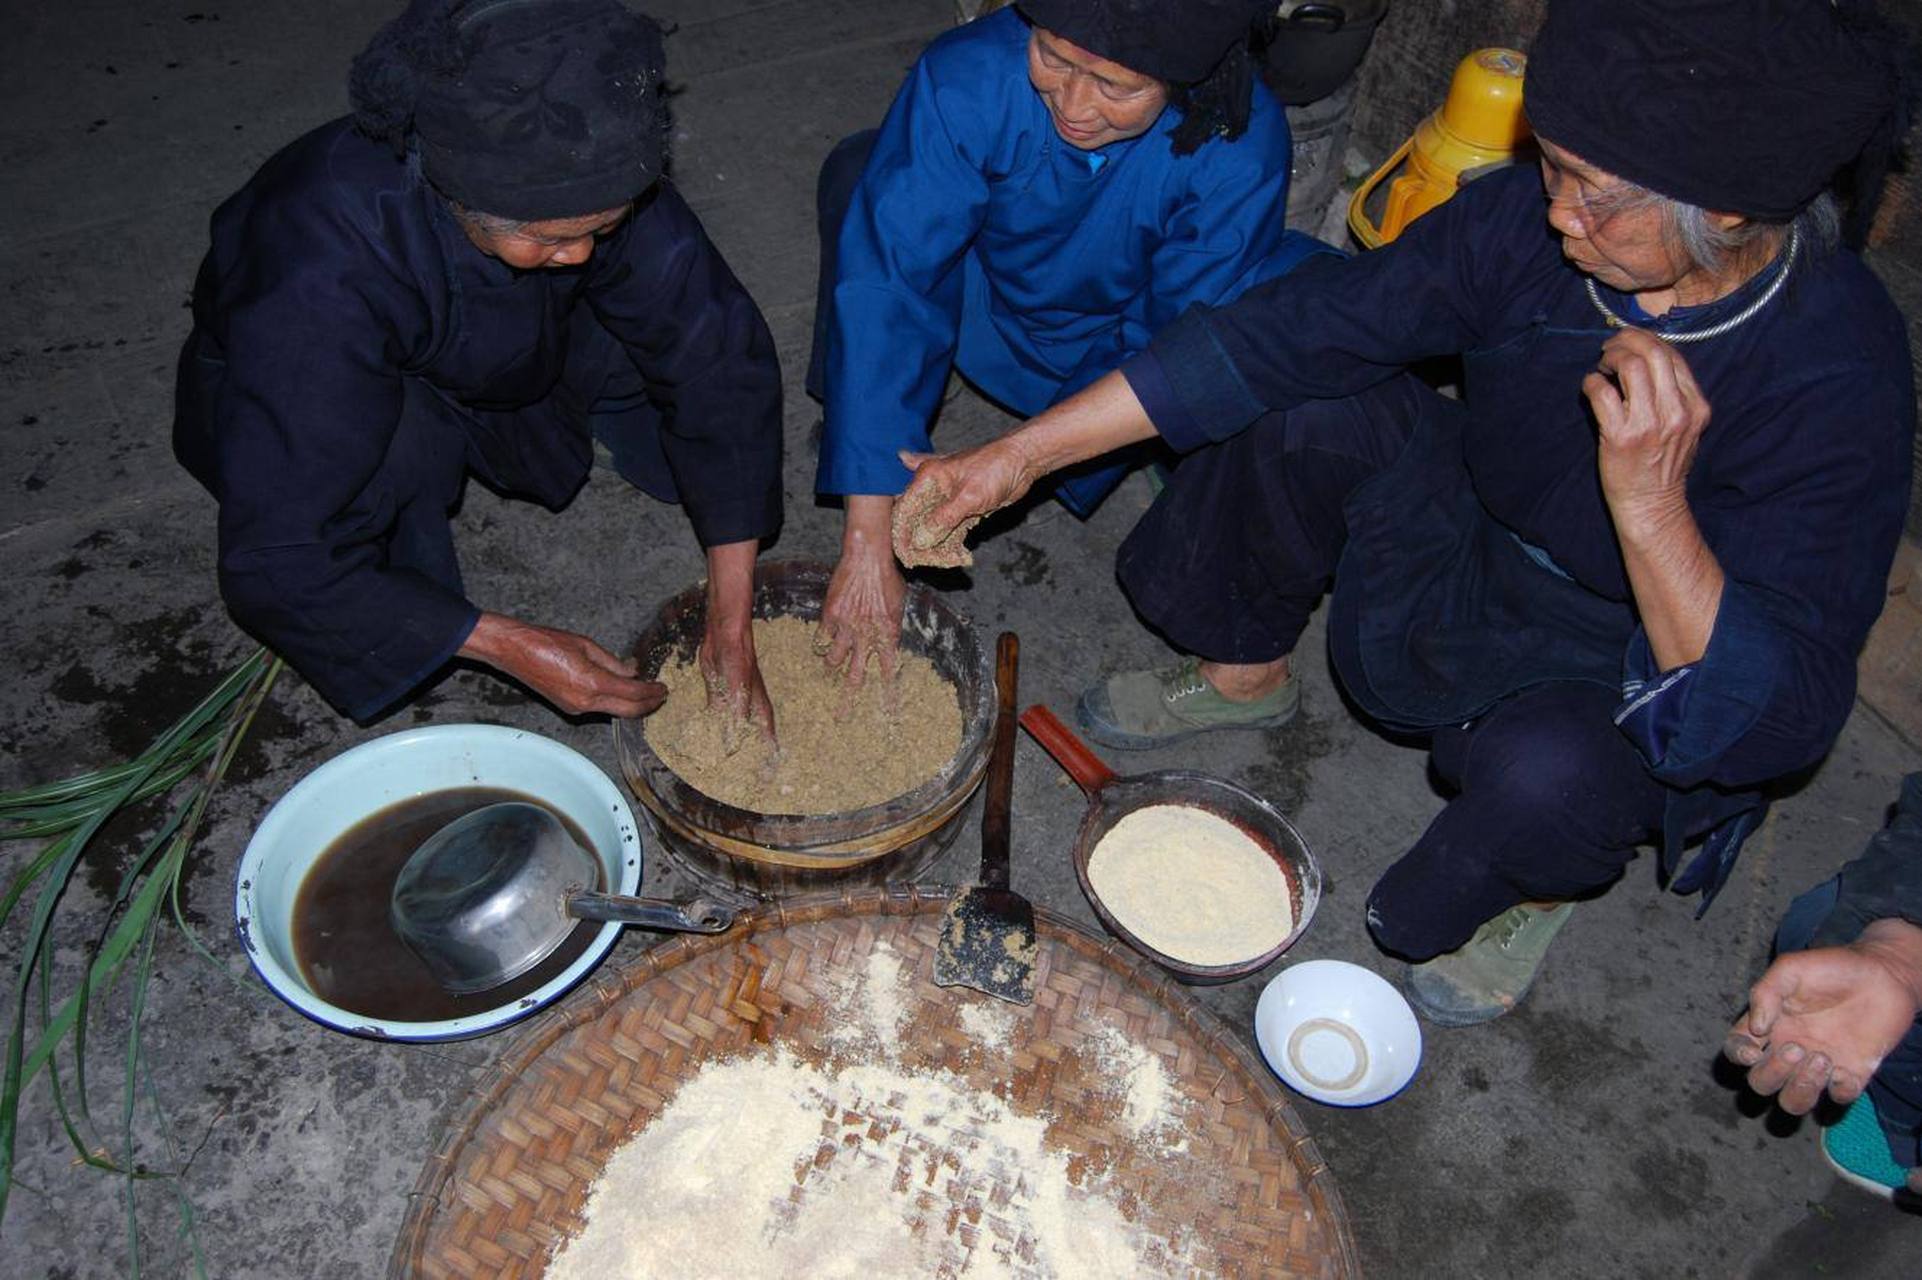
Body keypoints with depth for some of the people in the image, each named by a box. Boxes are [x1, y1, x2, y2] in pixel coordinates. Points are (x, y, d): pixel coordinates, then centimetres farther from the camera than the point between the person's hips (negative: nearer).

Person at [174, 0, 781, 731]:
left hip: (488, 362, 5)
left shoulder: (575, 183, -30)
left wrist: (731, 622, -25)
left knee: (691, 319, -17)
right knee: (394, 443, -39)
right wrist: (509, 646, -36)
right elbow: (278, 565, -37)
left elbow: (719, 355, -23)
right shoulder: (324, 280, -41)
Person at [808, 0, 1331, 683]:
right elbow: (884, 280, -36)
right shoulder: (968, 77, -32)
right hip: (994, 309, 1)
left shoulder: (1243, 146, -31)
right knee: (862, 174, -25)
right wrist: (868, 541, -41)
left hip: (1124, 345, 0)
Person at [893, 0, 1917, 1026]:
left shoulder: (1838, 376, -32)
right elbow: (1290, 330, -19)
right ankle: (1245, 672, 11)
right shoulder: (1536, 219, -21)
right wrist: (1018, 456, -21)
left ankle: (1543, 887, 3)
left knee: (1545, 763, -38)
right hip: (1479, 536, 4)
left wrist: (1650, 506, -50)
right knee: (1304, 411, -18)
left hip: (1631, 676, -4)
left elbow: (1774, 725, -34)